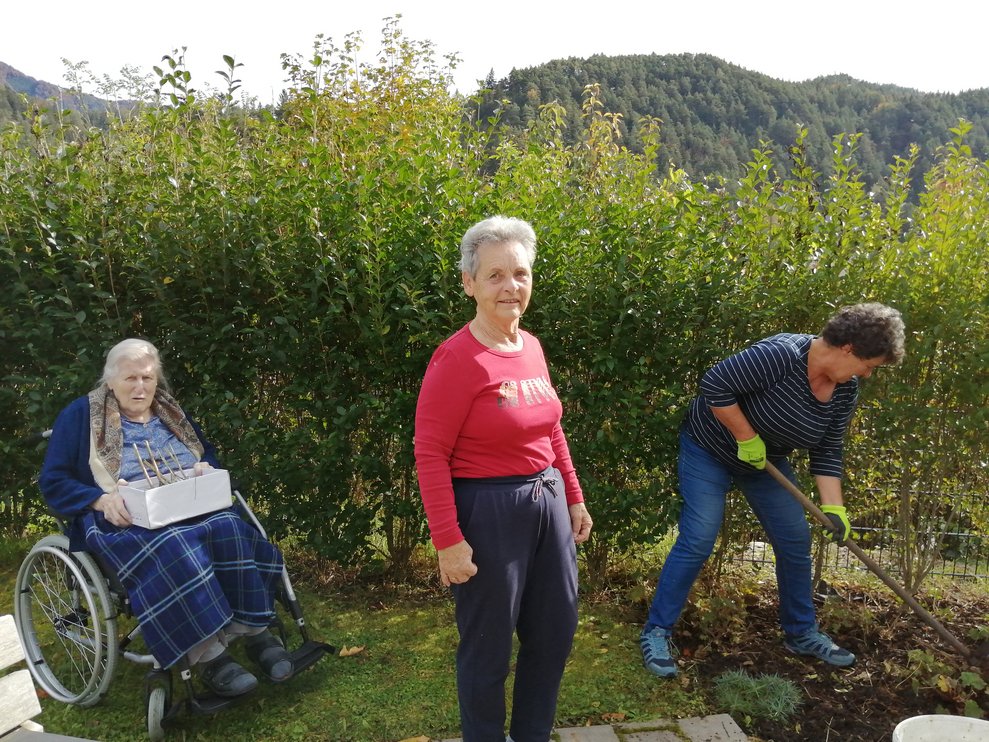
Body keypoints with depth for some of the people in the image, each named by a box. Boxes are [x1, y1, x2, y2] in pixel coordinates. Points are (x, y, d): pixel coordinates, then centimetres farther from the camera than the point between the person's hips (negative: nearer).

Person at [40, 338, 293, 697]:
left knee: (230, 530, -31)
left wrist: (206, 469, -1)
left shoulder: (170, 413, 20)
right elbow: (54, 482, 2)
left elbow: (211, 457, 26)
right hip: (125, 520, -4)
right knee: (173, 548, -39)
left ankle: (256, 631, -25)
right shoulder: (81, 415, 7)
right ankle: (207, 656, -35)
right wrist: (103, 500, -18)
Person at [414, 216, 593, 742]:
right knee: (488, 644, 11)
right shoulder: (457, 358, -19)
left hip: (548, 502, 8)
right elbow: (430, 454, -18)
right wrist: (448, 541, -19)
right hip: (488, 511, -8)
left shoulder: (530, 347, 4)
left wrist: (574, 498, 16)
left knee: (556, 632, 21)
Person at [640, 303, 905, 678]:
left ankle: (801, 632, 27)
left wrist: (833, 508, -10)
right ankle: (656, 632, 0)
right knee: (697, 541, -12)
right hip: (710, 448, -7)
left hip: (766, 460, 8)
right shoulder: (782, 355, -31)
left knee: (796, 542, 8)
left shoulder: (845, 390, -6)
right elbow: (715, 385, -32)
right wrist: (746, 437, -26)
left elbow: (828, 452, -1)